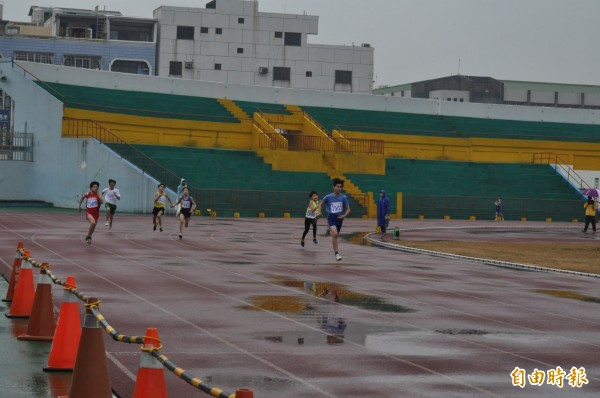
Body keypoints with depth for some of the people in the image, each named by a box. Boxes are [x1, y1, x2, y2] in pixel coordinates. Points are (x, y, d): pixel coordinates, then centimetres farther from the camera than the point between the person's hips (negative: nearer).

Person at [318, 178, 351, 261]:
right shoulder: (328, 197, -4)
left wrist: (344, 215, -16)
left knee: (335, 236, 17)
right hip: (331, 217, -3)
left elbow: (348, 209, 2)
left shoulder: (343, 197, -2)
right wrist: (319, 212, -5)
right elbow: (321, 204, 11)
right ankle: (337, 254, -22)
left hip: (339, 218, 3)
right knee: (335, 234, -22)